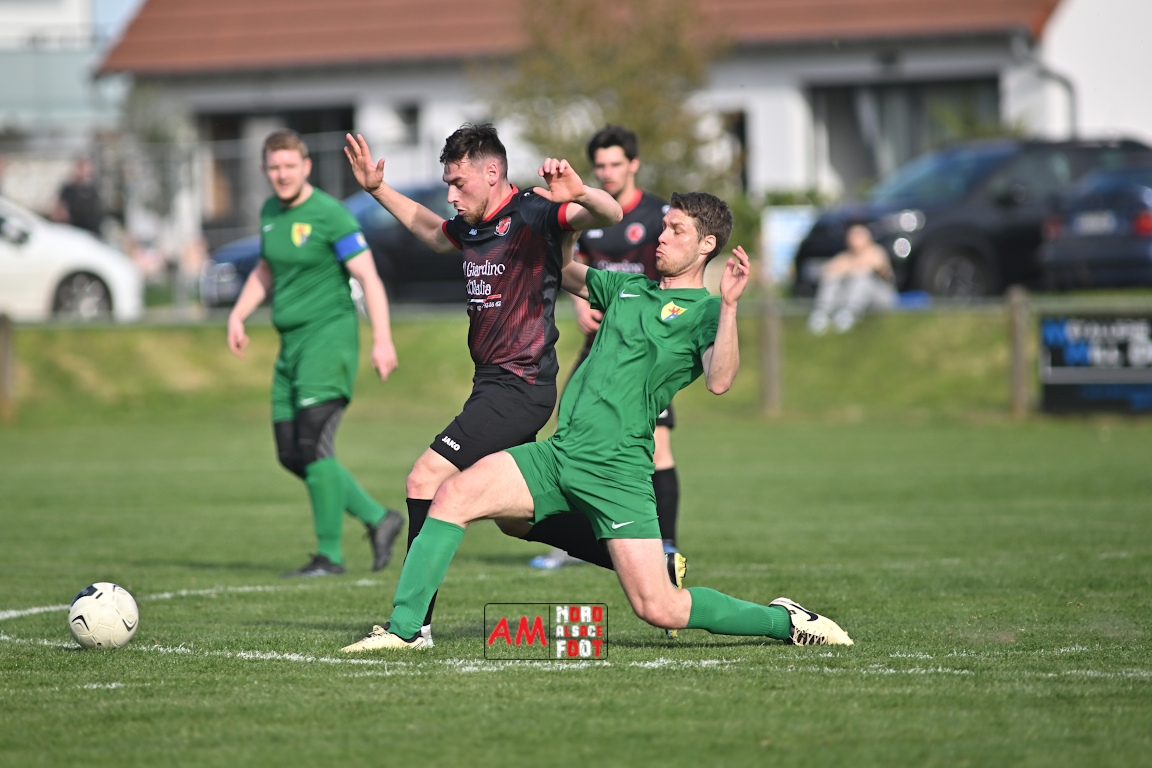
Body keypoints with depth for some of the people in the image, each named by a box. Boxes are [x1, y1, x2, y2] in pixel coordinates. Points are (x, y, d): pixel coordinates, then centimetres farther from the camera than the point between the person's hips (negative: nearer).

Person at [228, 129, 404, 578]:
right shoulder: (271, 212, 12)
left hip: (329, 336, -8)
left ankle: (330, 555, -8)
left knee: (314, 444, -16)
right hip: (291, 342, 8)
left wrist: (382, 340, -21)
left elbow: (368, 276, -14)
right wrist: (238, 315, 13)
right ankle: (378, 519, 17)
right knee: (290, 454, 6)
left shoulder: (329, 215, -11)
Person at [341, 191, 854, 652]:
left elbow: (719, 381, -21)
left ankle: (786, 621, 7)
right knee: (455, 494, -11)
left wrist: (729, 306, -29)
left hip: (617, 470, -6)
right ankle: (405, 628, -8)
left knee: (658, 608, -12)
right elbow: (564, 270, 36)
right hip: (560, 453, 6)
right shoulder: (626, 288, 19)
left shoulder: (704, 311, -2)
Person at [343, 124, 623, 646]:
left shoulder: (534, 213, -13)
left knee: (426, 479, -15)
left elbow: (610, 215, -26)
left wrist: (578, 193, -46)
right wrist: (377, 189, 29)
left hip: (519, 385, -10)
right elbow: (432, 234, 34)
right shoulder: (471, 226, 11)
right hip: (494, 383, 10)